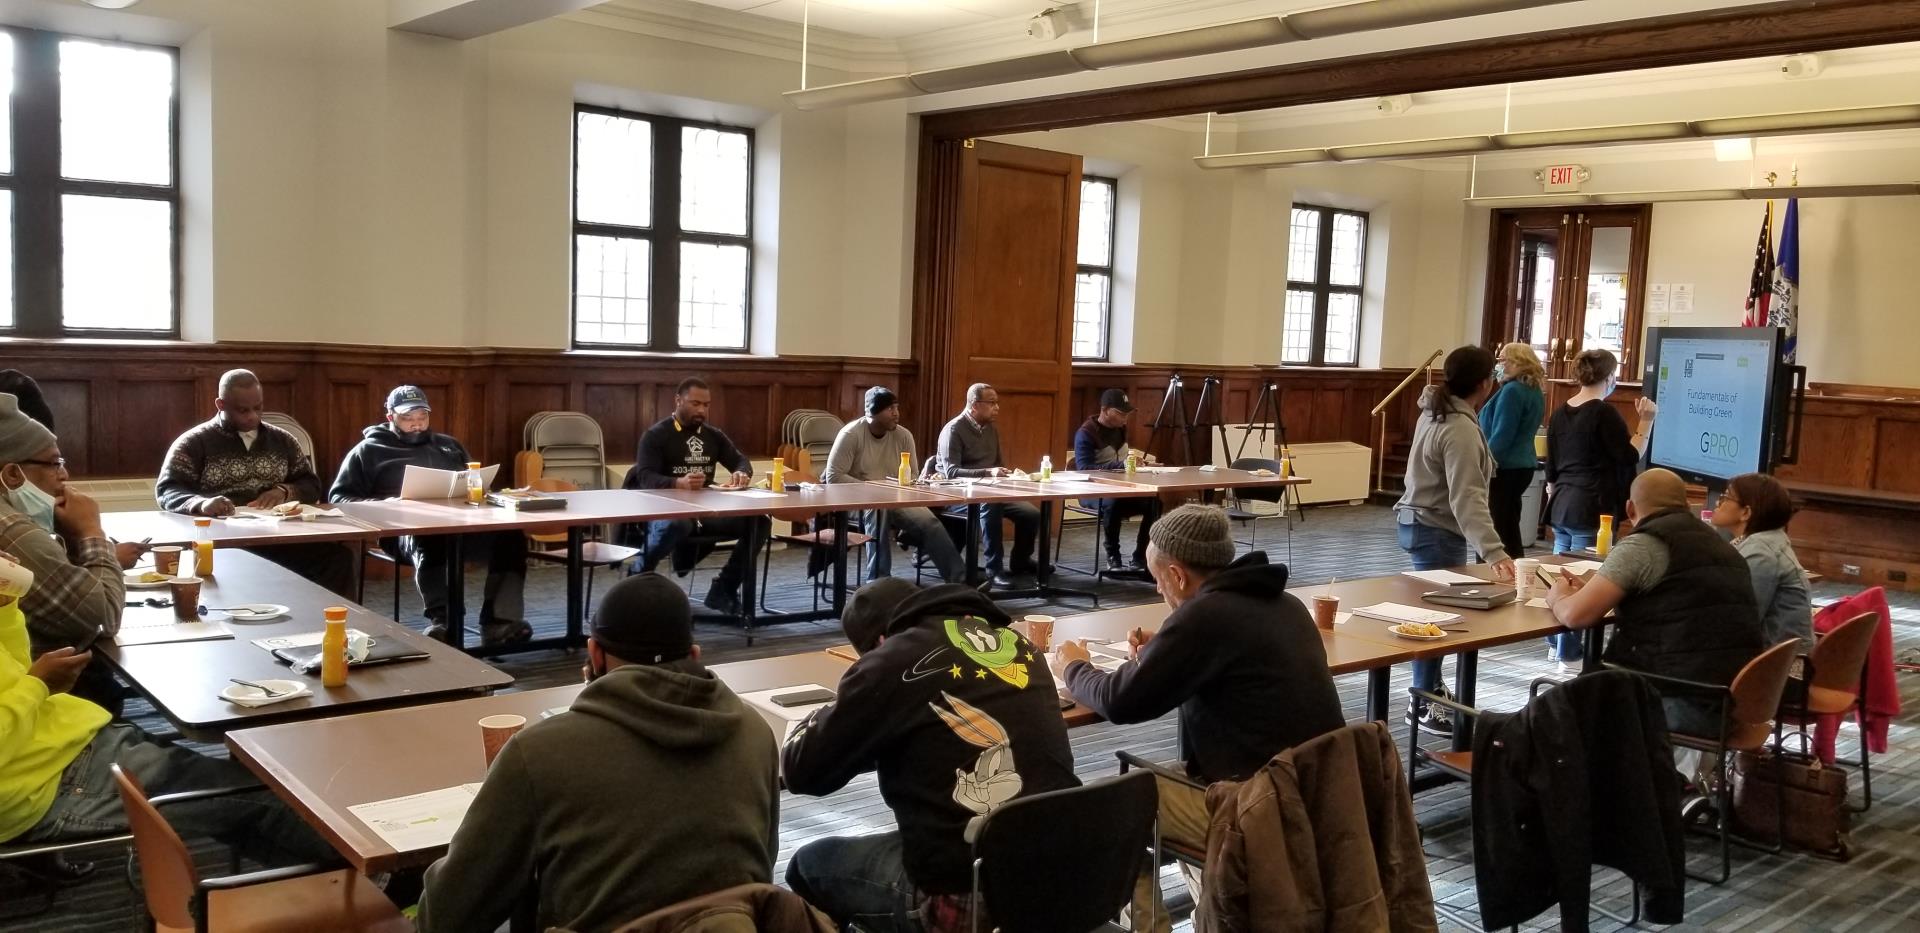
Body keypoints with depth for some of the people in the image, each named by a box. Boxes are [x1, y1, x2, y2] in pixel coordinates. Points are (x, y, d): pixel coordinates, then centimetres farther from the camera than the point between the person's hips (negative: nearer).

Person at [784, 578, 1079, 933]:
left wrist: (835, 713, 18)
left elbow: (802, 772, -1)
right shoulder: (1016, 643, 8)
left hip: (969, 896, -7)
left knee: (810, 866, 19)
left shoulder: (890, 662, -9)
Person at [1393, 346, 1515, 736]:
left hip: (1418, 521, 10)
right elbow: (1468, 499, -33)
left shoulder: (1436, 411, 6)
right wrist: (1494, 551, -40)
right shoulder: (1461, 430, -25)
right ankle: (1423, 705, 7)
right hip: (1438, 531, -10)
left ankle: (1428, 688, 33)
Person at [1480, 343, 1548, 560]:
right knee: (1510, 528, 15)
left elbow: (1501, 436, -19)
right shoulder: (1535, 391, 13)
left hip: (1504, 467, -10)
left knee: (1493, 532, -7)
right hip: (1523, 466, 10)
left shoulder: (1512, 390, -15)